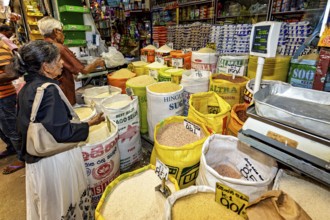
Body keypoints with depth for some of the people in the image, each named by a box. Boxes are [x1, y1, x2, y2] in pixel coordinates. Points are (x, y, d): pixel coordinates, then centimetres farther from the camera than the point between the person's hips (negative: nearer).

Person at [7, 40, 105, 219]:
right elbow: (62, 133, -28)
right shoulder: (48, 90, -23)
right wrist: (90, 124, -17)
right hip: (56, 159, -8)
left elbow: (24, 125, 13)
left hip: (36, 158, 9)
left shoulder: (27, 87, 4)